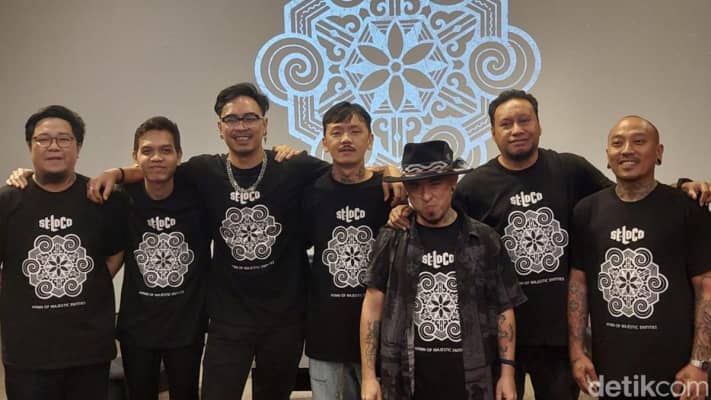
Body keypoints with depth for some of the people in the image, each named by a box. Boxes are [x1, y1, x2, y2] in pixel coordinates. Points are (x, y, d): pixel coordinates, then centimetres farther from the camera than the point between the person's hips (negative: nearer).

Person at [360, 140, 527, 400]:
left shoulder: (485, 241, 1)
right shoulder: (391, 240, 1)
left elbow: (504, 310, 5)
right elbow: (374, 305, 2)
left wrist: (507, 372, -1)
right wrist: (369, 376, -3)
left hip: (471, 377, 0)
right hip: (408, 379, 0)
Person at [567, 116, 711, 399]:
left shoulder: (688, 210, -5)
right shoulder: (587, 211, 3)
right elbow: (578, 281, 5)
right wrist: (576, 352, 1)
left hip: (674, 366, -2)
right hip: (608, 365, 2)